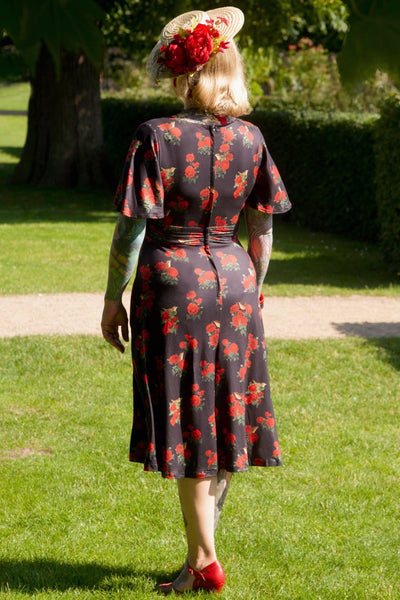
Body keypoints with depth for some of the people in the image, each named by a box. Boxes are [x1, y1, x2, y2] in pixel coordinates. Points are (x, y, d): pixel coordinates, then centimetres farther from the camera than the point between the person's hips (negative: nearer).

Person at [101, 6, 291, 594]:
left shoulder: (156, 137, -13)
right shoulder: (250, 139, 0)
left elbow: (131, 228, -12)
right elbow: (262, 229, 5)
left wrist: (113, 298, -2)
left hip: (171, 284, -4)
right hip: (233, 281, 4)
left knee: (187, 424, 3)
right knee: (224, 420, 14)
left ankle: (204, 562, 8)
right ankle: (202, 542, 25)